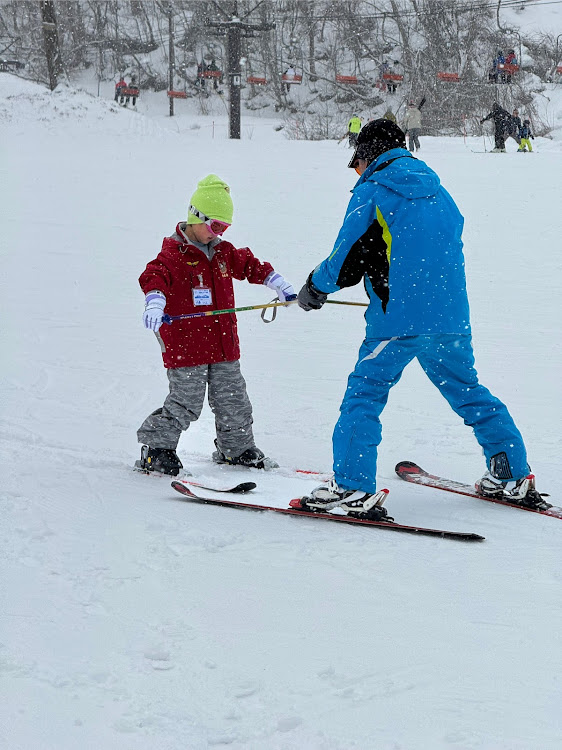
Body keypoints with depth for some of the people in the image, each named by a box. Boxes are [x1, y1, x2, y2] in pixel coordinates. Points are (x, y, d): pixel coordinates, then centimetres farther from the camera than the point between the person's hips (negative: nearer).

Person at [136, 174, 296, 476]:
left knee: (232, 400, 13)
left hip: (223, 344, 7)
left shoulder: (223, 251, 12)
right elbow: (155, 276, -28)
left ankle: (237, 448, 29)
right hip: (185, 345, -7)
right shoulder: (173, 254, -12)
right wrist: (154, 302, -47)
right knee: (185, 404, -8)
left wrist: (278, 284, 22)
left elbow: (249, 265, 26)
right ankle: (155, 447, 7)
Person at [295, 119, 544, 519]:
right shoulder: (438, 192, 17)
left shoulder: (372, 190, -1)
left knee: (364, 394, 0)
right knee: (469, 392, 18)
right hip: (451, 317, 6)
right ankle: (513, 477, 23)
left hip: (399, 319, -6)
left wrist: (316, 287, 15)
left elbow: (348, 254, -3)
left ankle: (353, 487, -8)